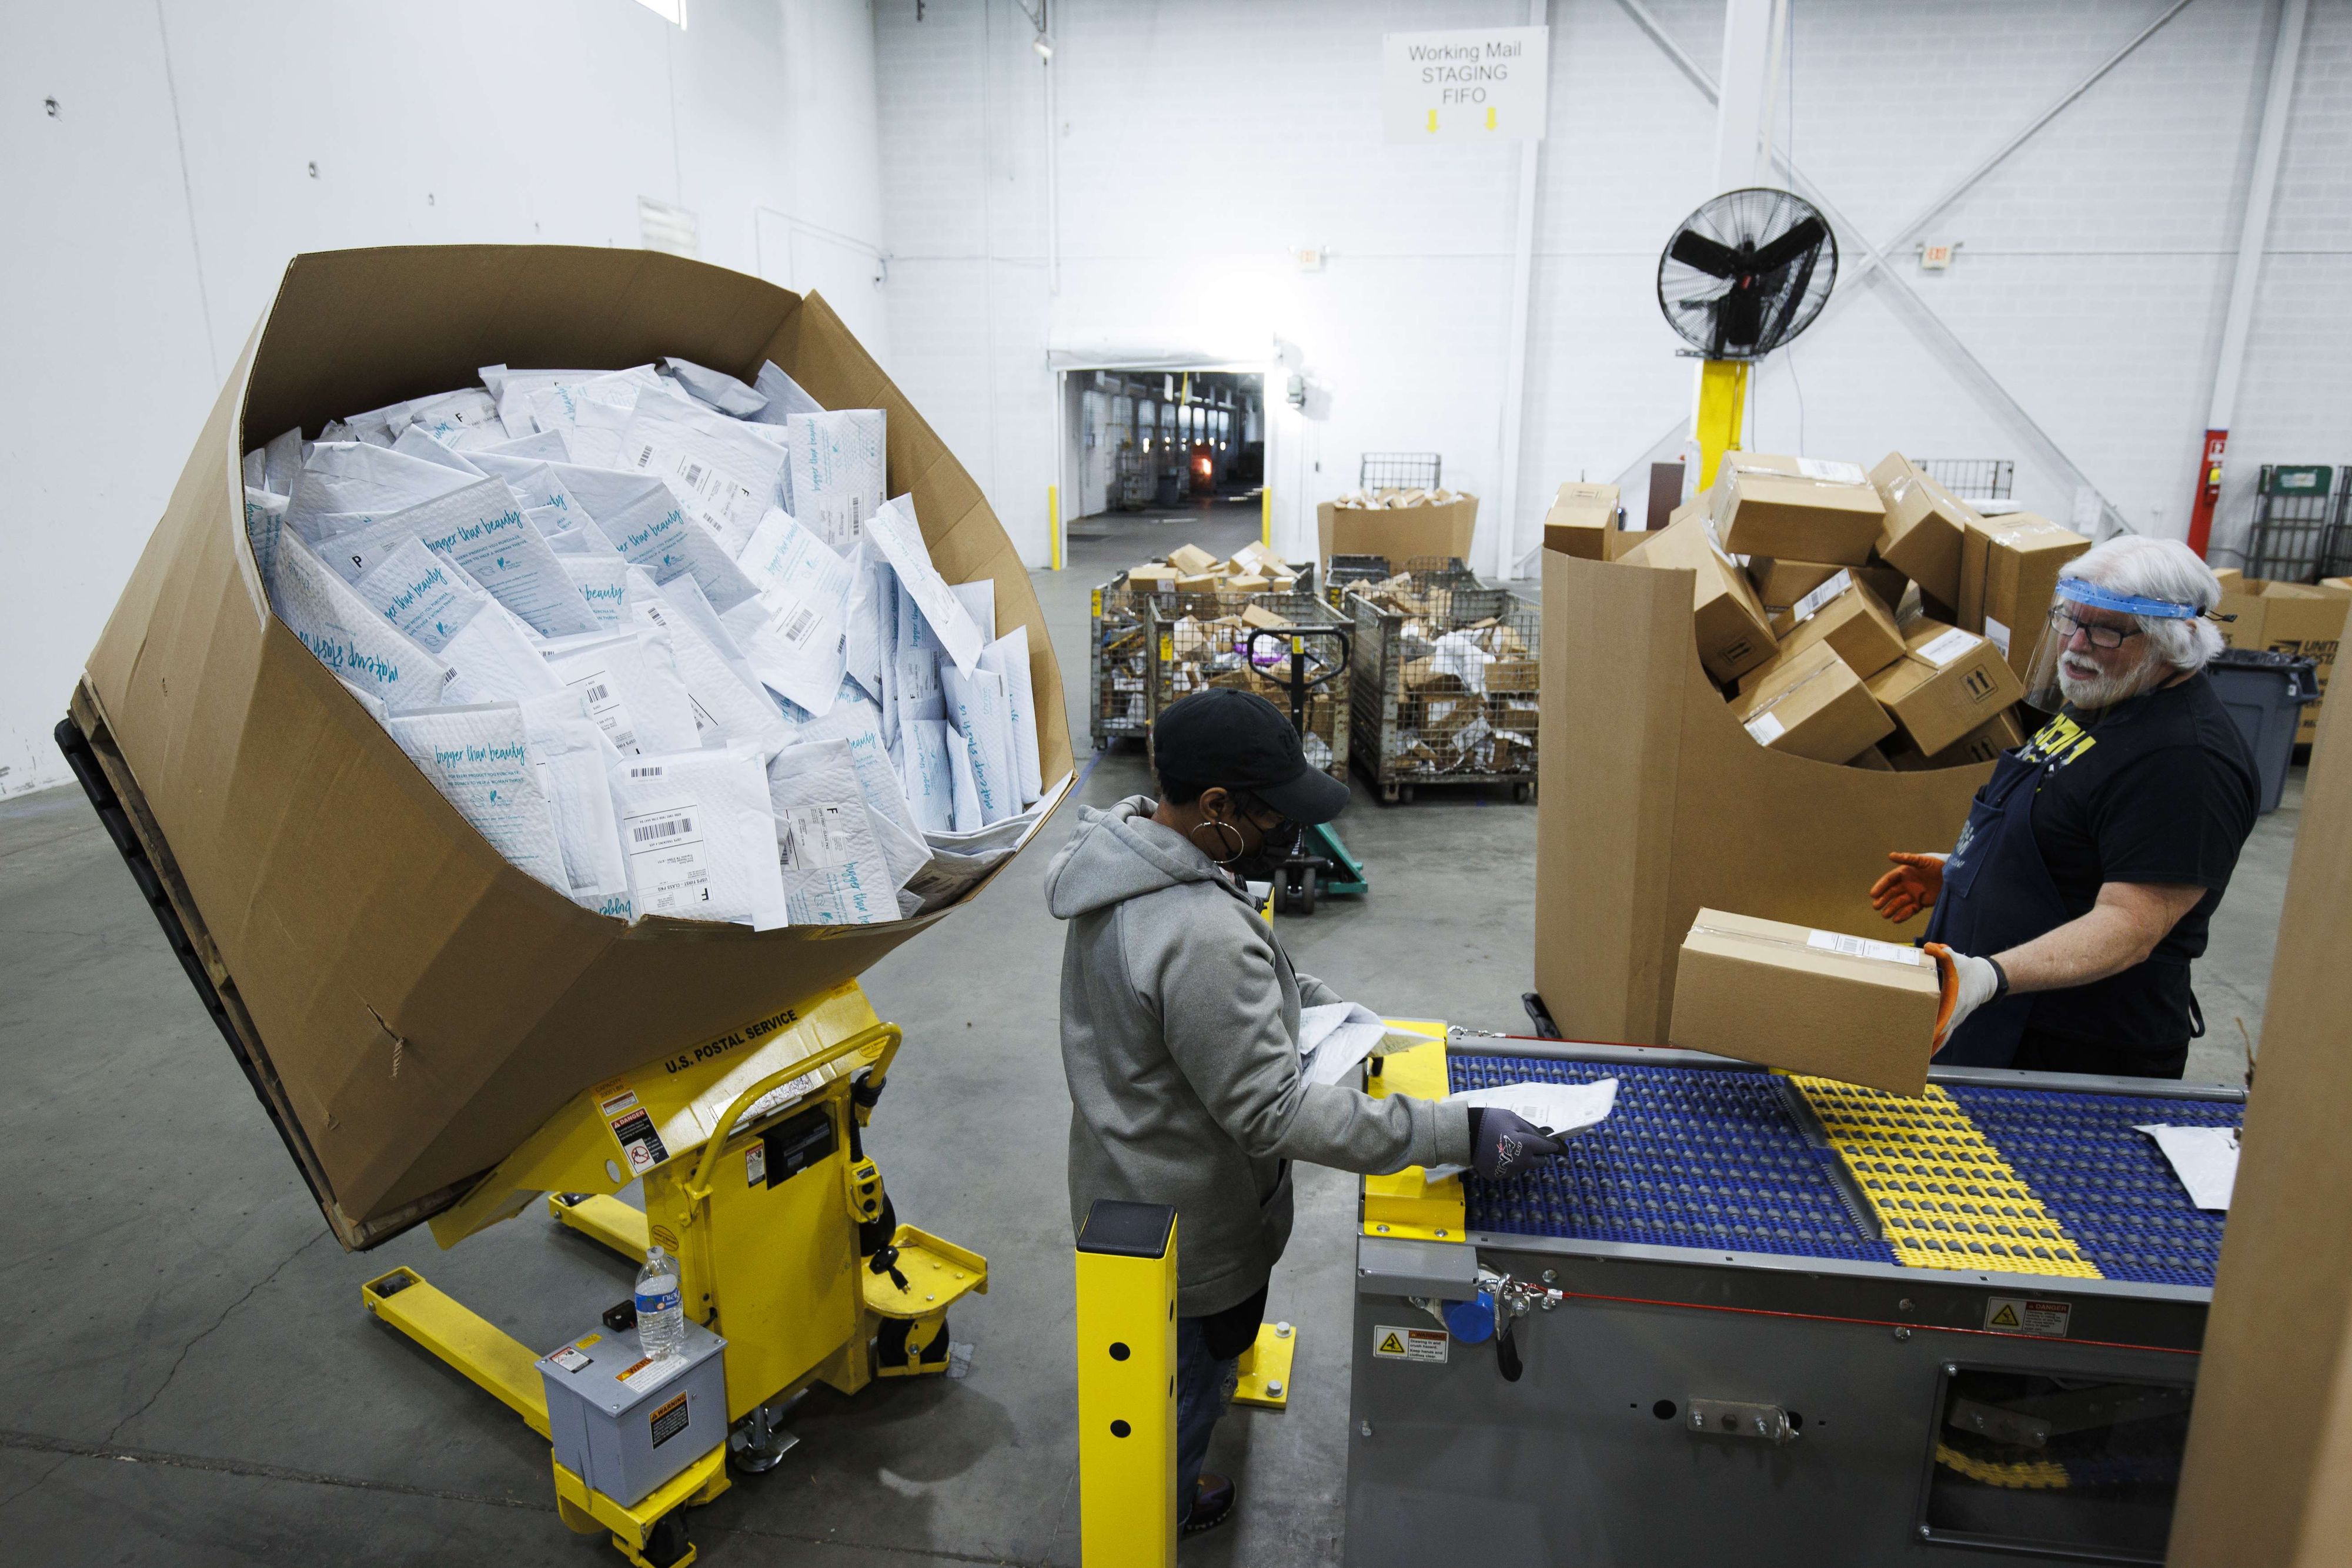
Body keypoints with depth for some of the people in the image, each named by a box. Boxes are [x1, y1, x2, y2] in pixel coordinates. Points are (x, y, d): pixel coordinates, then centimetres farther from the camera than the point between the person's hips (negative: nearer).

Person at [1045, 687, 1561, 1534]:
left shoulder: (1125, 844, -9)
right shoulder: (1201, 939, -41)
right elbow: (1275, 1113, -36)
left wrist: (1315, 1000, 4)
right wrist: (1459, 1134, -34)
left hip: (1129, 1180, 9)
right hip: (1190, 1223, -9)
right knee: (1192, 1373, 22)